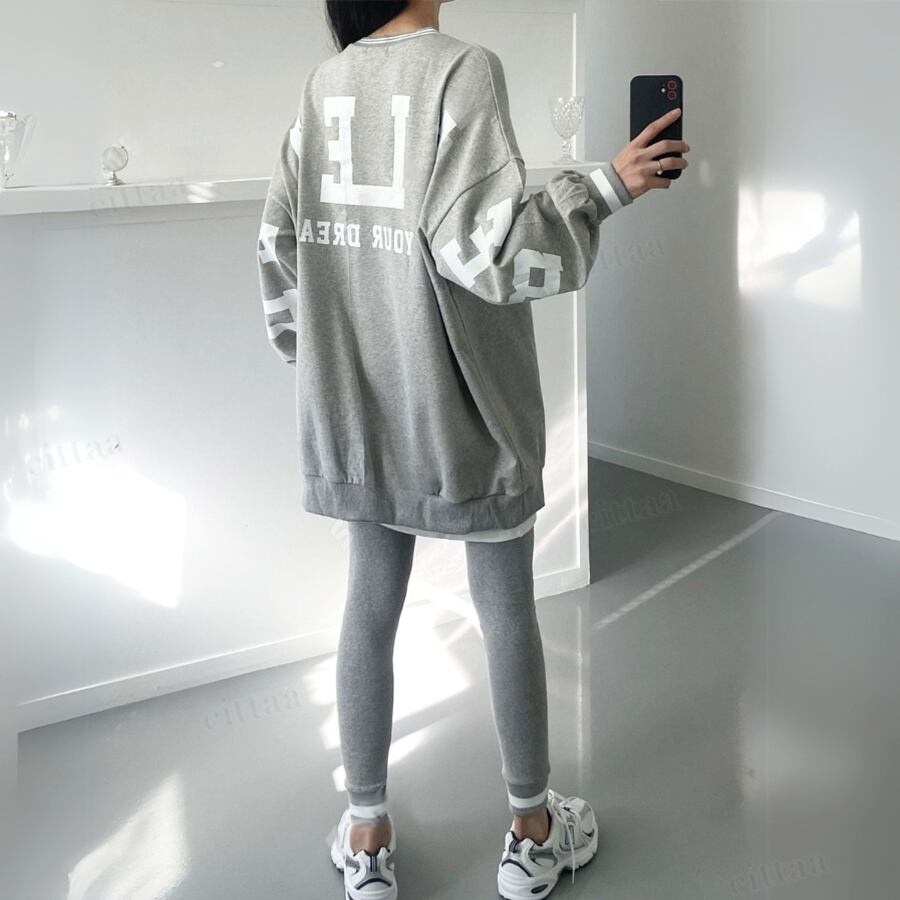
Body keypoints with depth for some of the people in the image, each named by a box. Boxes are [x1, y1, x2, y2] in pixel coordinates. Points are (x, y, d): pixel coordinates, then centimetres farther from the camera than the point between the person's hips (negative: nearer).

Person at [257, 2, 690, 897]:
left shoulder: (323, 84, 4)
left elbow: (280, 244, 7)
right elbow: (481, 246, -22)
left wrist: (312, 358, 20)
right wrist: (606, 185, -13)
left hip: (358, 410, 5)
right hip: (465, 408, -5)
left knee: (369, 606, 14)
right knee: (508, 614, 11)